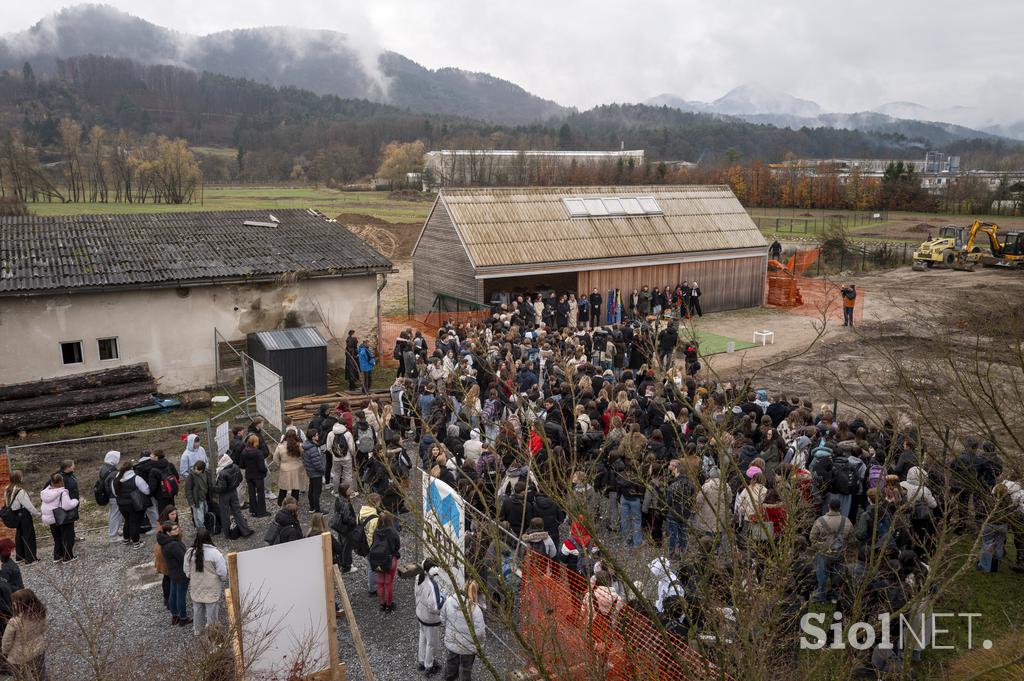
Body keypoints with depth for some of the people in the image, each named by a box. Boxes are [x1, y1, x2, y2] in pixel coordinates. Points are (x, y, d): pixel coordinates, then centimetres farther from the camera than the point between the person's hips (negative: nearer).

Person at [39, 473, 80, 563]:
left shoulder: (45, 492, 2)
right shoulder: (62, 493, -23)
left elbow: (42, 507, 11)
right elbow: (67, 505, -26)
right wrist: (76, 501, -10)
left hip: (51, 520, 7)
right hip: (64, 520, -7)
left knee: (57, 538, 20)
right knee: (67, 538, 5)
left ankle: (57, 556, 25)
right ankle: (68, 557, 8)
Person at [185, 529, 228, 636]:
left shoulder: (189, 552, -14)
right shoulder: (215, 553, -25)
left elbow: (187, 571, -1)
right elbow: (222, 573, -18)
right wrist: (223, 579, 4)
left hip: (196, 588, 4)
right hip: (211, 589, -4)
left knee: (197, 609, 24)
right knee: (211, 610, 13)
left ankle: (197, 630, 43)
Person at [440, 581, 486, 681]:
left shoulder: (449, 601, -18)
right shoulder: (475, 609, -32)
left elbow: (443, 618, -2)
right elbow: (479, 632, -25)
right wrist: (483, 637, -2)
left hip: (451, 642, 5)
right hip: (467, 646, -5)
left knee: (452, 660, 33)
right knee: (466, 667, 22)